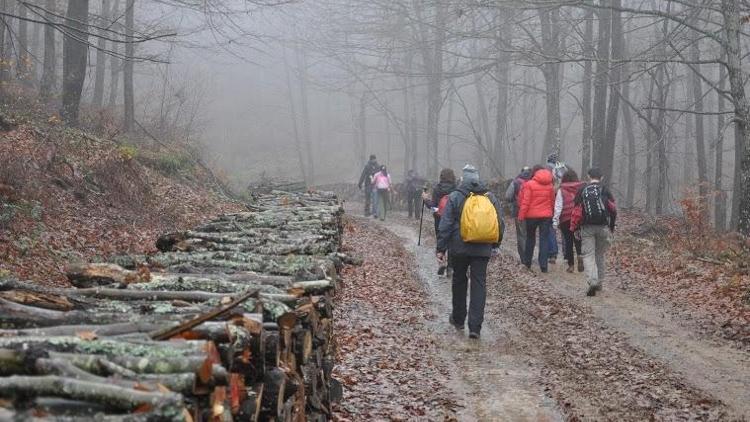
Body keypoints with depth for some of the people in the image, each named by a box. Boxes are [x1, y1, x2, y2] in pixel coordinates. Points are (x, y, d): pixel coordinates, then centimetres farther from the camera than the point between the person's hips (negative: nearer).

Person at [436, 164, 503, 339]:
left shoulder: (455, 197, -6)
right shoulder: (490, 197, 4)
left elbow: (445, 225, -7)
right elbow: (500, 224, 10)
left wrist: (441, 248, -2)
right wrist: (495, 245, 21)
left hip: (459, 248, -1)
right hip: (482, 249, 1)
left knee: (459, 281, 17)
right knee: (479, 284, 1)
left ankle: (458, 319, 29)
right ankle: (475, 326, -7)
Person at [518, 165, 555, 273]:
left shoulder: (529, 185, -9)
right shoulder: (550, 185, 4)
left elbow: (525, 202, -12)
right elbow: (553, 201, 10)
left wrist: (521, 215, -7)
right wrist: (552, 213, 20)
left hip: (532, 215, -2)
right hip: (546, 215, 2)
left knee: (530, 238, 14)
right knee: (544, 239, 3)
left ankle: (527, 262, 20)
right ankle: (543, 265, -3)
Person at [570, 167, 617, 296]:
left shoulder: (582, 190, 5)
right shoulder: (604, 189, 3)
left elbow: (576, 211, 2)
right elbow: (613, 209, 0)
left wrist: (575, 228, 7)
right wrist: (612, 227, 9)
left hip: (587, 228, -1)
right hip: (603, 227, 1)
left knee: (588, 255, -1)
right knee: (600, 254, 15)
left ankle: (592, 281, -20)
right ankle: (599, 282, 21)